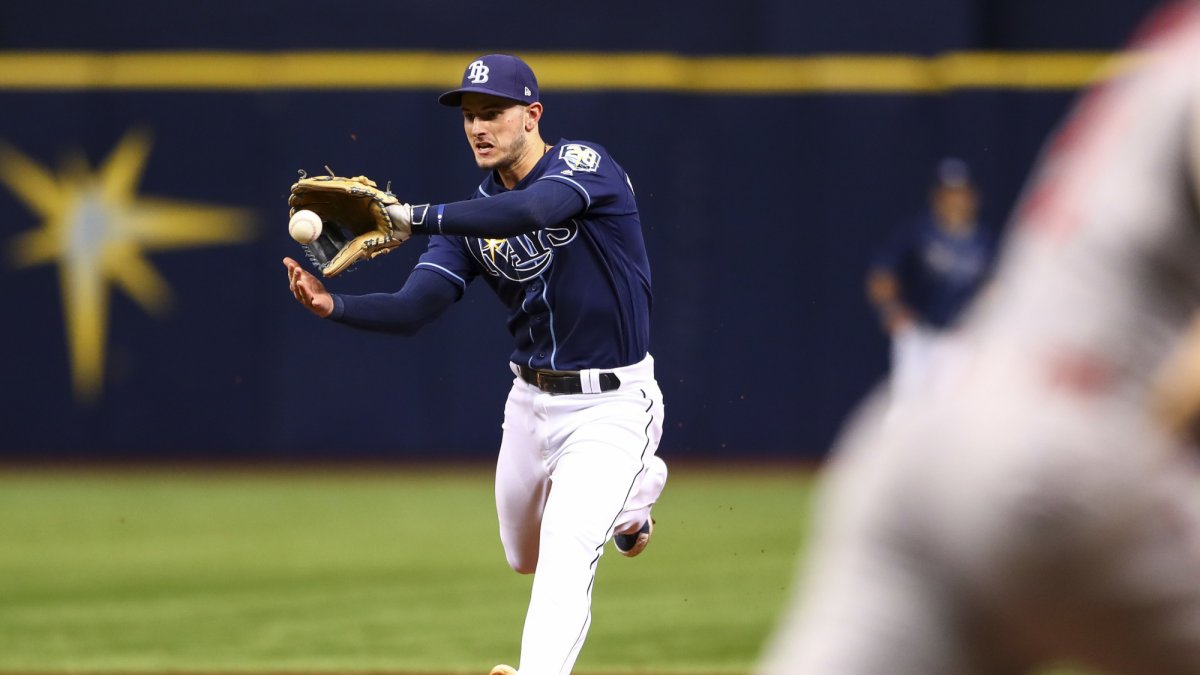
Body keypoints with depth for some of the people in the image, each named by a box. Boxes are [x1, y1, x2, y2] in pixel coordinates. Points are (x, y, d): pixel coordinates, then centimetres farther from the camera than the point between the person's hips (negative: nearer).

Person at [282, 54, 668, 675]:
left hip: (610, 405, -7)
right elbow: (411, 311, -8)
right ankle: (632, 490, 48)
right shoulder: (475, 213, 1)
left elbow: (532, 210, -40)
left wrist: (414, 217, -45)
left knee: (565, 549, -24)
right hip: (531, 401, 7)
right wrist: (333, 306, -27)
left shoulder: (584, 163, -16)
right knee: (525, 557, 22)